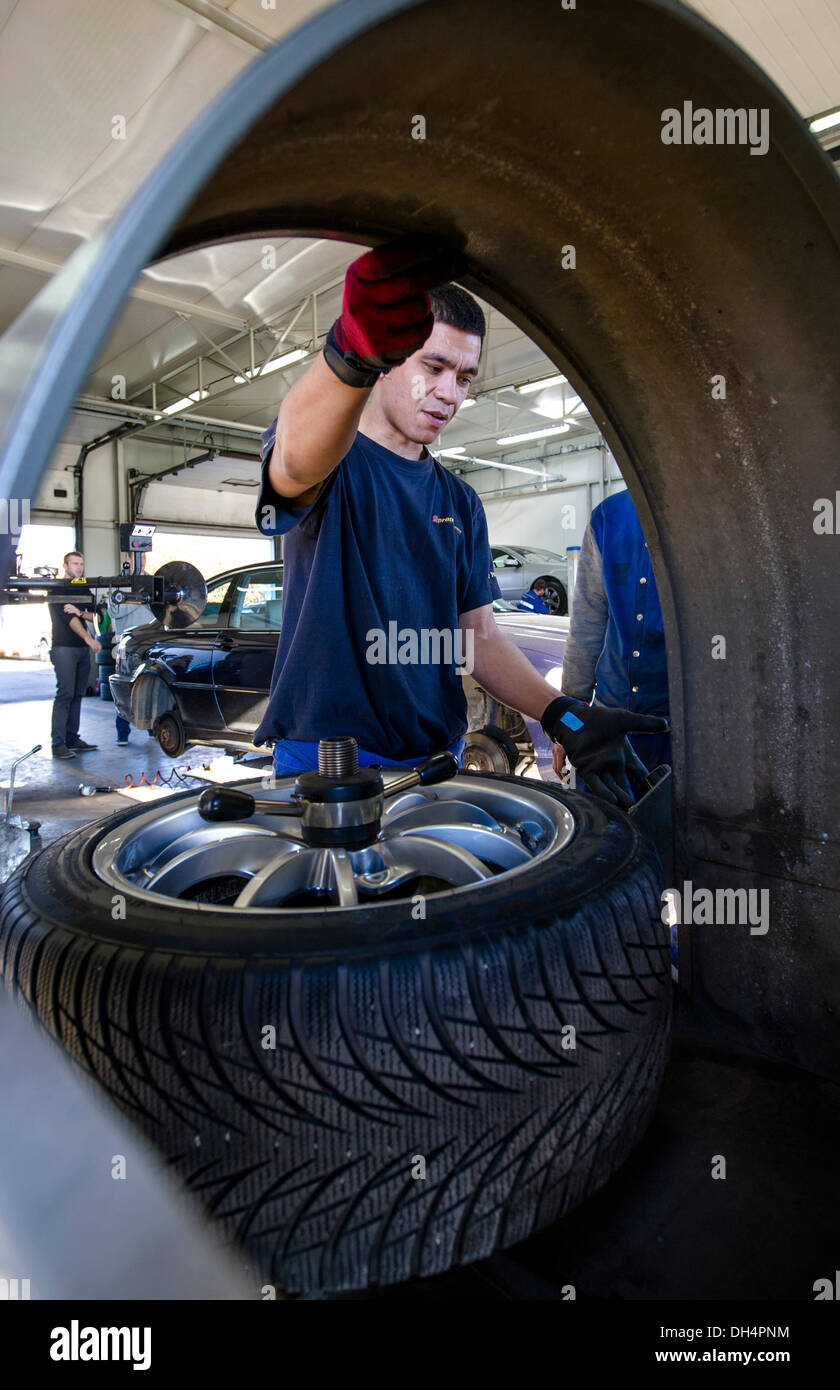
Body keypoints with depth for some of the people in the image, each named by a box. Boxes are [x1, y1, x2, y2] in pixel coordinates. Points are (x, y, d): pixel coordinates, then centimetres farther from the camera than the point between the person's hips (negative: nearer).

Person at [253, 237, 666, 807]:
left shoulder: (461, 503, 13)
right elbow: (296, 461, -31)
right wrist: (352, 352, -52)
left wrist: (562, 714, -6)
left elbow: (479, 637, 10)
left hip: (437, 756, 5)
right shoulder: (336, 463, -4)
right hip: (323, 756, -5)